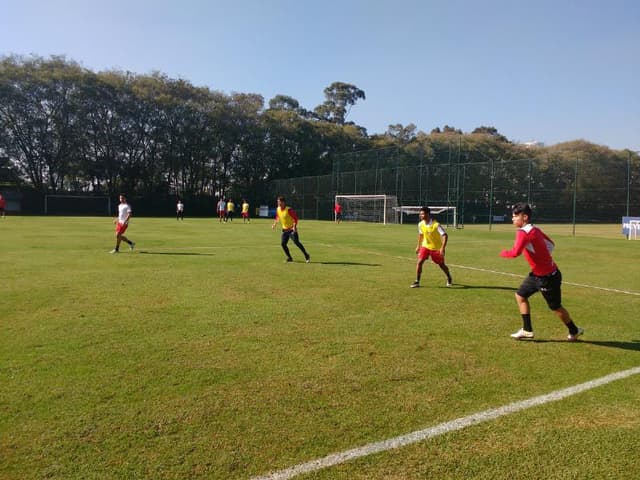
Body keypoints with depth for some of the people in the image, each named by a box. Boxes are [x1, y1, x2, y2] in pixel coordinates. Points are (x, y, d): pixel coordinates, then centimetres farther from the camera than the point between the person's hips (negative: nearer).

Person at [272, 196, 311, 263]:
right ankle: (289, 258, 10)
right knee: (283, 243, -4)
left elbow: (295, 218, -16)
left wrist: (294, 226, -27)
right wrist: (274, 224, 7)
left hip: (292, 229, -7)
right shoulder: (278, 209, 4)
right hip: (284, 229, 7)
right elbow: (277, 217, 21)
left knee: (296, 242, -13)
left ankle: (307, 256, -2)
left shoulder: (289, 210, -17)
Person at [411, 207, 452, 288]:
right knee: (419, 262, -15)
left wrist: (442, 248, -36)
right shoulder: (420, 224, -8)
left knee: (441, 265, 12)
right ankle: (417, 281, -7)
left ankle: (449, 279, 40)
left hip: (436, 248, -4)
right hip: (425, 246, 4)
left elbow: (445, 235, -27)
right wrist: (418, 246, 13)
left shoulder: (436, 225, -25)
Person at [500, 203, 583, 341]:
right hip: (537, 273, 9)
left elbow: (515, 253, -35)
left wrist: (503, 253, -15)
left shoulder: (523, 232, -24)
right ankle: (527, 330, 16)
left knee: (555, 307, 9)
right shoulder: (534, 229, 4)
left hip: (547, 276, -9)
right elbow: (550, 244, 13)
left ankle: (574, 331, 31)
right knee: (520, 295, 10)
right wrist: (541, 257, 12)